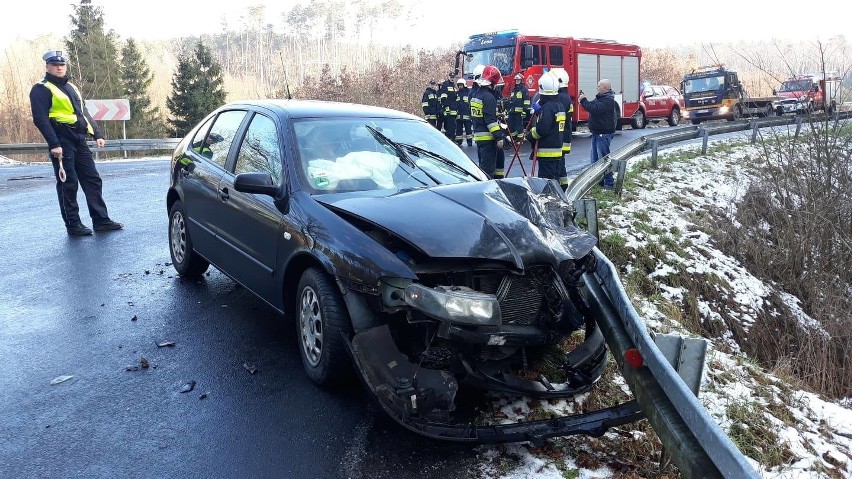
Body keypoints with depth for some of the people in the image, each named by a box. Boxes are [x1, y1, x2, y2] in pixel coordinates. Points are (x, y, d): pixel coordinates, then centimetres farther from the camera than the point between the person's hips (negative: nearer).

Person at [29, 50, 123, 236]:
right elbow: (40, 118, -13)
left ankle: (101, 220, 10)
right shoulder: (41, 89, -4)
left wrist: (97, 133, 15)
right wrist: (53, 144, -22)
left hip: (79, 141, 8)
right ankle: (73, 225, 3)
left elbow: (83, 112, 25)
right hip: (62, 143, -7)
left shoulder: (71, 87, 21)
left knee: (93, 180, 6)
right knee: (68, 184, -4)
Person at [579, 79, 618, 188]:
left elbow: (595, 109, -27)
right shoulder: (600, 98, 16)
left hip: (603, 134, -10)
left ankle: (609, 182, -2)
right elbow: (592, 107, 22)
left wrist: (584, 100, -17)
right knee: (595, 159, 15)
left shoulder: (608, 100, -16)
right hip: (597, 133, 10)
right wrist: (583, 99, 7)